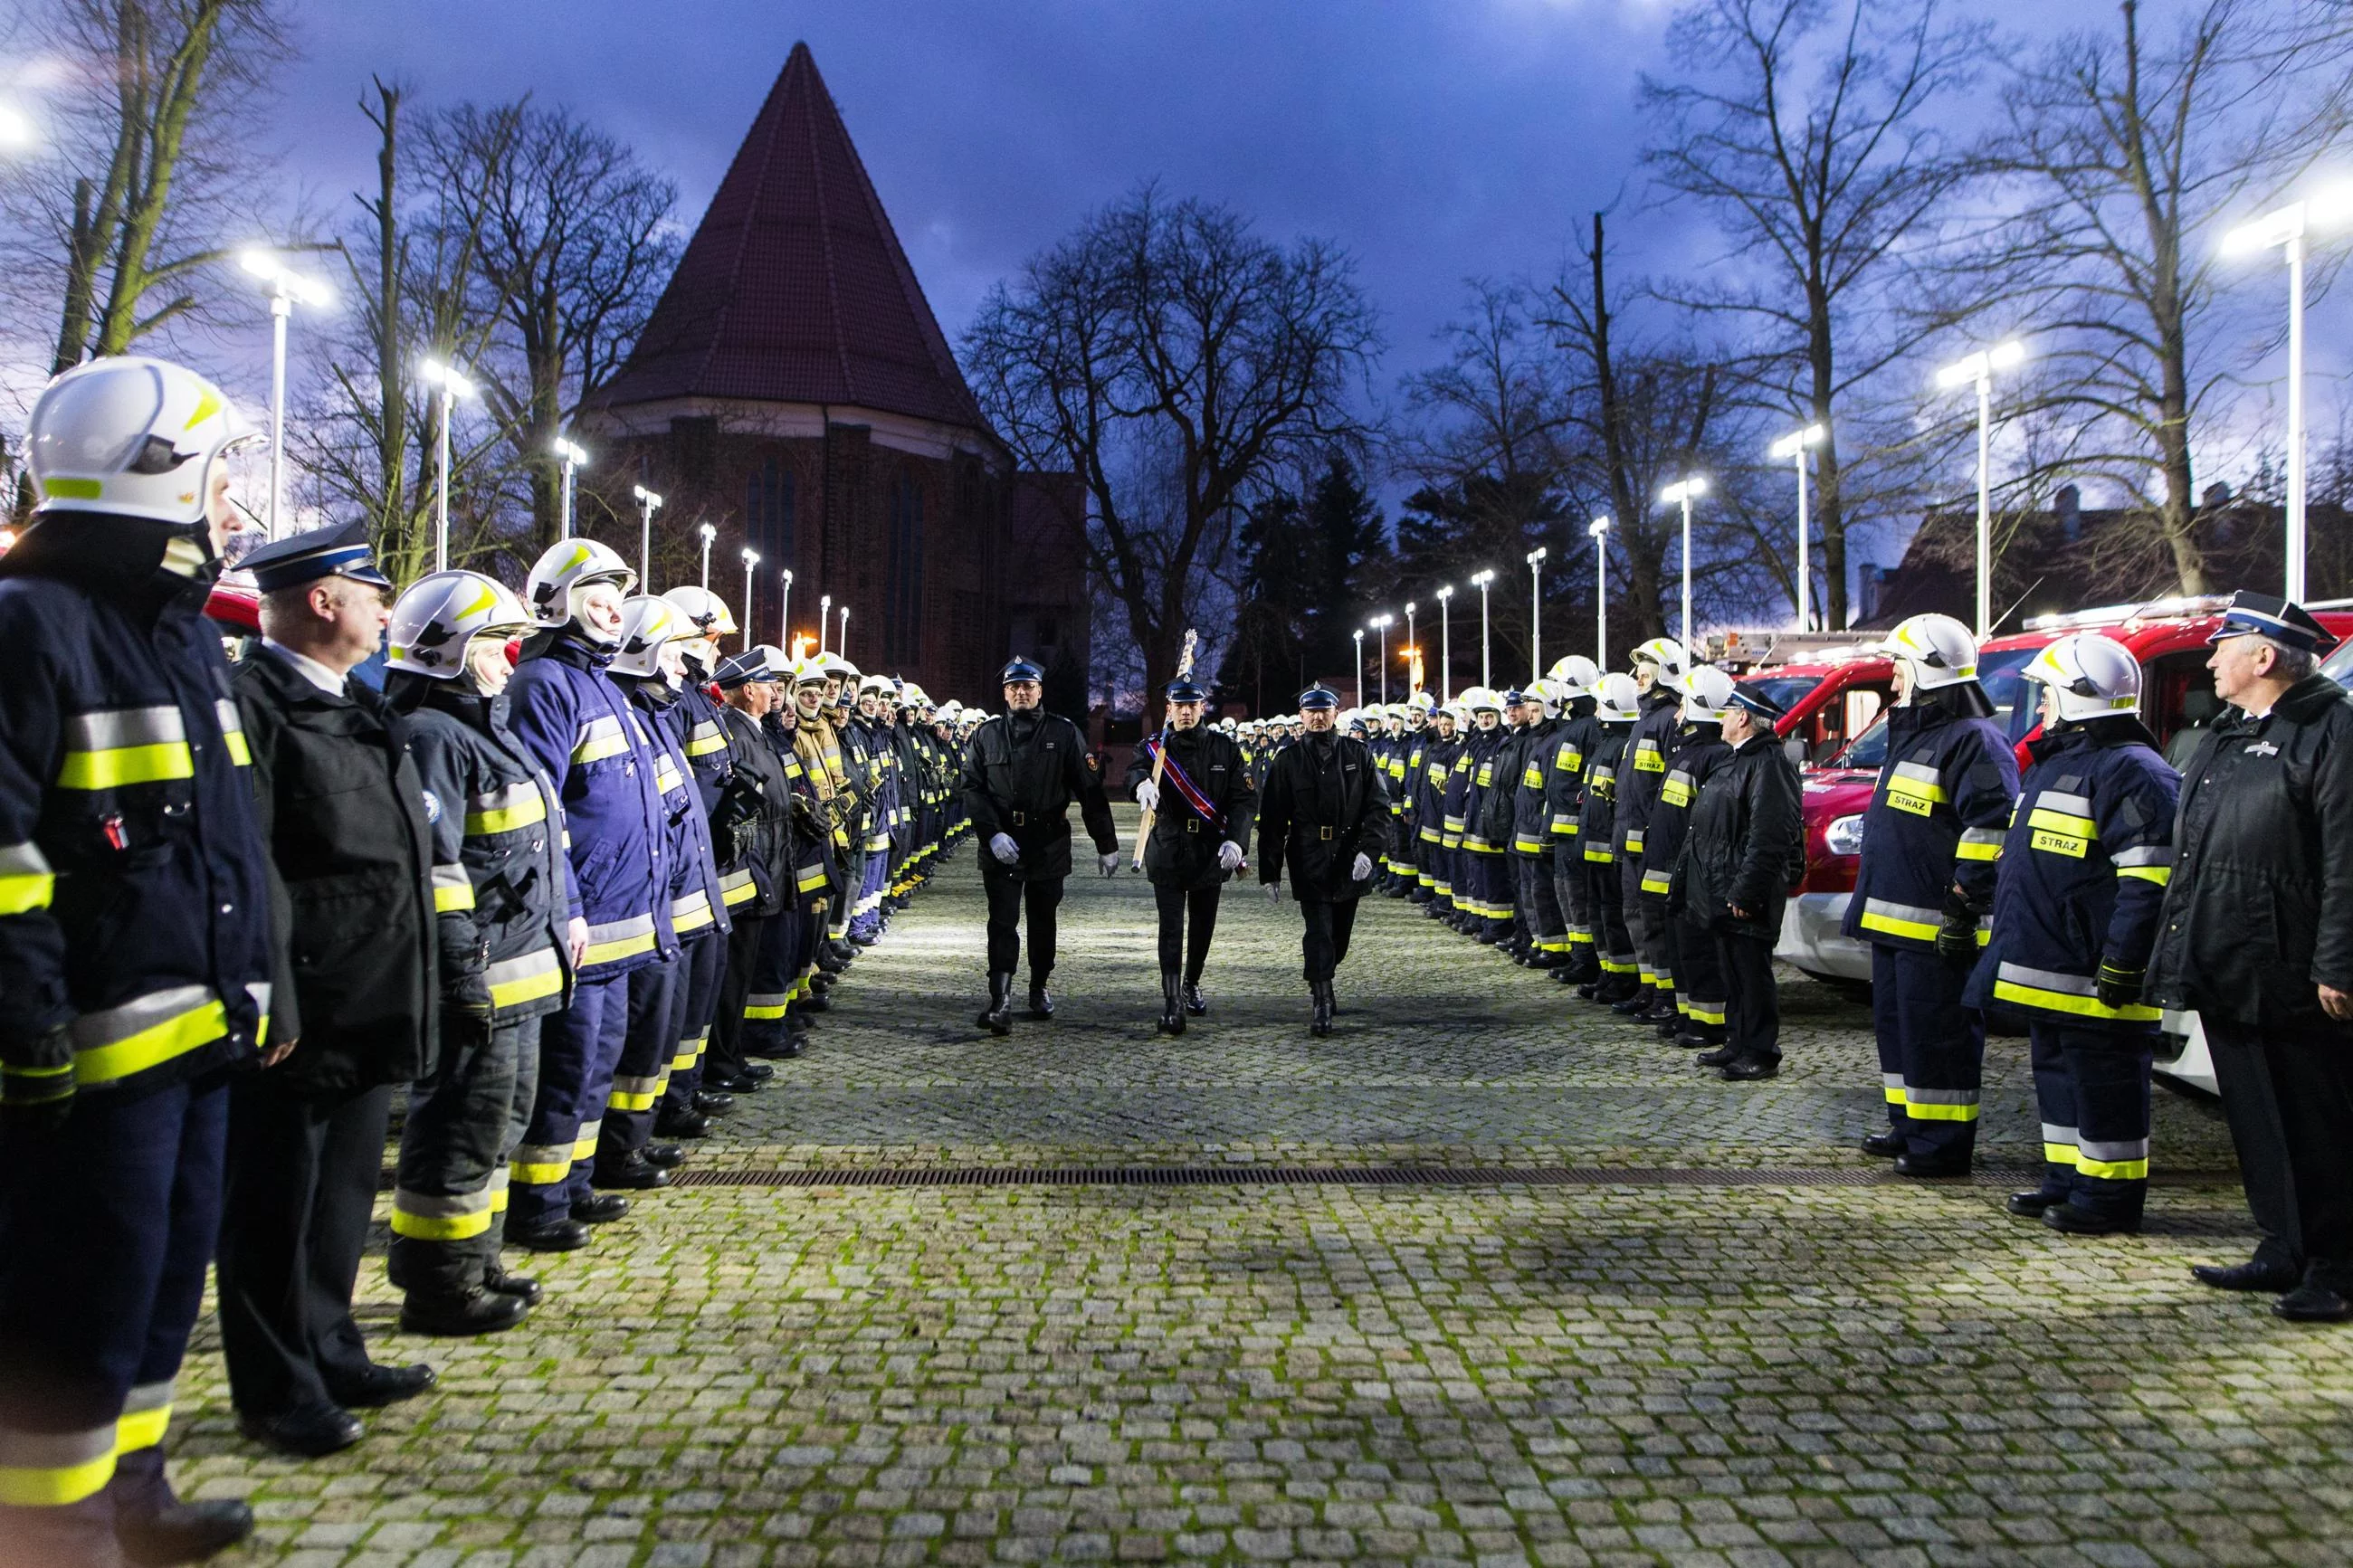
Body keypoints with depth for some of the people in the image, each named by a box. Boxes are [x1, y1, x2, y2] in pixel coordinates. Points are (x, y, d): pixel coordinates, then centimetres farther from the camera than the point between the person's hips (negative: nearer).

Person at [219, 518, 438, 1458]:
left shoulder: (358, 708, 16)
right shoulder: (252, 702, -14)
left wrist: (411, 993, 19)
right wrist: (272, 1003, -23)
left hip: (367, 1009, 9)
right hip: (301, 1013, -9)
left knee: (343, 1191, 19)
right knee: (276, 1205, 5)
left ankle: (329, 1353, 33)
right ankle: (277, 1391, 18)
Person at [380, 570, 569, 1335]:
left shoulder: (479, 726, 18)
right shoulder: (428, 736, -16)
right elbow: (427, 869, -22)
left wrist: (557, 932, 25)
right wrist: (462, 974, -23)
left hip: (515, 974, 11)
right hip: (477, 979, -11)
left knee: (496, 1123, 19)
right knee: (460, 1130, -2)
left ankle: (472, 1264, 32)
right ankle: (437, 1286, 10)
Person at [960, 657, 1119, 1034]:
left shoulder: (1064, 733, 2)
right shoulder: (987, 735, 6)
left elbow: (1090, 790, 1)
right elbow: (973, 789, 0)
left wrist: (1106, 845, -1)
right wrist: (993, 834, -15)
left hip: (1049, 844, 1)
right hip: (1002, 845, 0)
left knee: (1043, 921, 13)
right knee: (1003, 922, -8)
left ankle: (1039, 988, 31)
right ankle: (1000, 1002, -12)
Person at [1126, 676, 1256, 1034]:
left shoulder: (1226, 749, 4)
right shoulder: (1154, 747, 3)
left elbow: (1245, 799, -2)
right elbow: (1135, 767, -20)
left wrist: (1236, 840, -17)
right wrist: (1142, 782, -45)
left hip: (1212, 853, 2)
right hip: (1168, 853, -2)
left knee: (1203, 925, 13)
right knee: (1171, 928, -8)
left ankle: (1191, 985, 35)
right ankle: (1172, 1004, -8)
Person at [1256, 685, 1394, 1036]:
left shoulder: (1358, 755, 6)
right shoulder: (1288, 762, 3)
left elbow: (1379, 806, 1)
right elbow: (1271, 820, 2)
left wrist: (1368, 849, -15)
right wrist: (1270, 872, -2)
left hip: (1350, 862, 2)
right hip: (1309, 863, -2)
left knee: (1339, 935, 14)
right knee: (1319, 932, -10)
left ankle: (1322, 982, 37)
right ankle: (1320, 1004, -5)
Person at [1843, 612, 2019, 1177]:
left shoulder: (1974, 740, -13)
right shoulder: (1912, 733, 19)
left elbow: (1991, 828, -20)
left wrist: (1965, 906, -22)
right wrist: (1872, 906, 26)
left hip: (1934, 928, -11)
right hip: (1893, 920, 11)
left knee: (1938, 1034, -5)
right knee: (1895, 1022, 18)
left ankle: (1943, 1142, 2)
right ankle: (1908, 1124, 29)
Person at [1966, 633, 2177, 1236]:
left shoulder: (2131, 771, -15)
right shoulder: (2055, 761, 18)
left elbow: (2148, 881, -21)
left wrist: (2123, 965, -23)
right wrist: (2013, 948, 25)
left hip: (2092, 980, -10)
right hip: (2046, 970, 10)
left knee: (2104, 1083, -1)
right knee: (2058, 1073, 17)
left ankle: (2112, 1196, 9)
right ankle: (2067, 1179, 27)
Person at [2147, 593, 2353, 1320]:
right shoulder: (2224, 737, 17)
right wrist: (2177, 952, 18)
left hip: (2291, 980, -8)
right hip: (2226, 973, 9)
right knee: (2256, 1120, 14)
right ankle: (2284, 1250, 25)